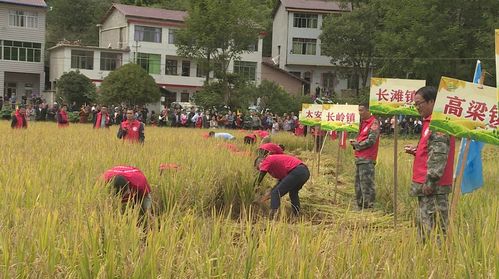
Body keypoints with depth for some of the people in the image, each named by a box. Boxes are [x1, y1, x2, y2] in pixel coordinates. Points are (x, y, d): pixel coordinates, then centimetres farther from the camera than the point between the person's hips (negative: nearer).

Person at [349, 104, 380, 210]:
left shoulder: (374, 123, -9)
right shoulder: (363, 122, 19)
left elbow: (371, 141, -17)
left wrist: (357, 145, -6)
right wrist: (355, 142, 6)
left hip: (367, 159, -10)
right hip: (359, 158, 10)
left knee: (367, 185, -9)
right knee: (358, 184, 15)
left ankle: (369, 206, -6)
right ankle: (360, 206, 23)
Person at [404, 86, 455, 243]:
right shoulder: (430, 122, 19)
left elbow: (439, 154, -20)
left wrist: (431, 180, -21)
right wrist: (416, 151, 12)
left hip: (433, 188, -11)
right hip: (426, 186, 11)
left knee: (432, 228, -9)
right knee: (423, 224, 14)